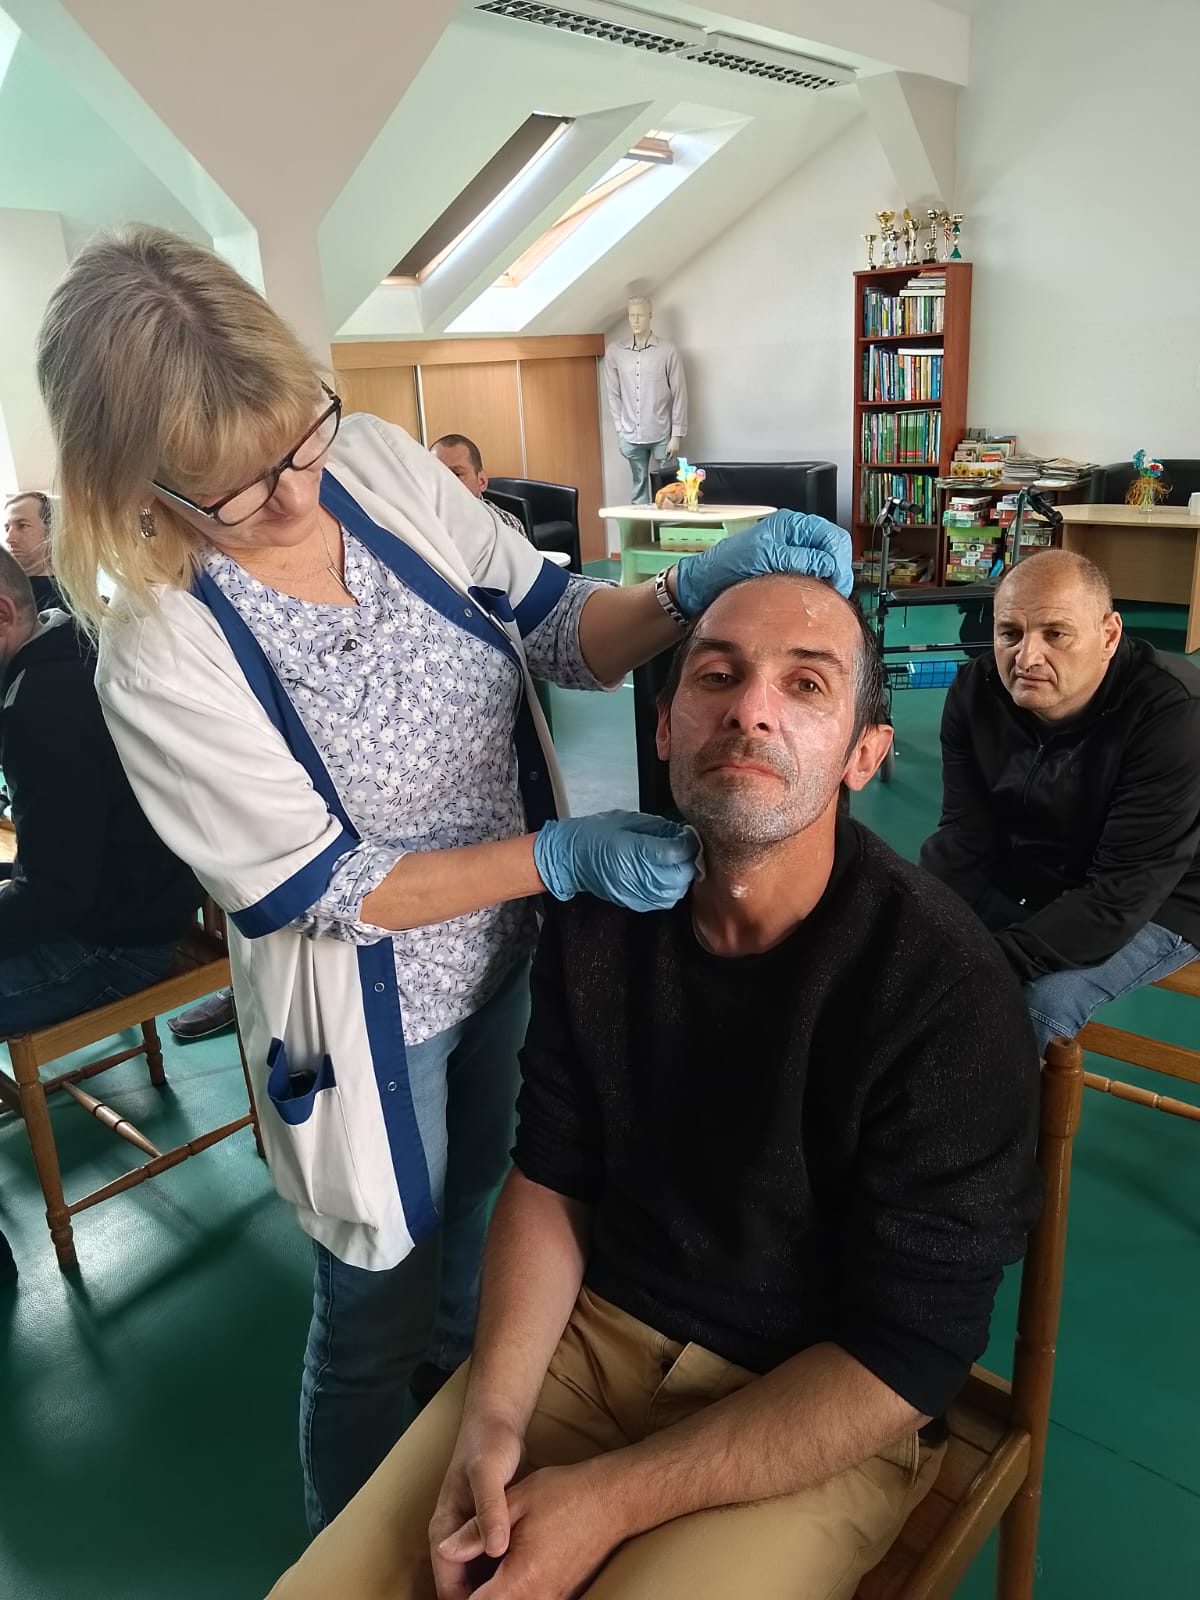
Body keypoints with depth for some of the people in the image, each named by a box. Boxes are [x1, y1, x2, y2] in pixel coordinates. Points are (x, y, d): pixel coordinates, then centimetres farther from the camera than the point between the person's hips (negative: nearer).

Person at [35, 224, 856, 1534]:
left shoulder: (379, 464, -11)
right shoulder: (160, 655, -26)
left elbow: (553, 628, -7)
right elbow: (324, 890, -22)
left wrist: (689, 590, -26)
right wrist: (560, 856, -30)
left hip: (516, 951, 6)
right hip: (369, 1014, -5)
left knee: (475, 1231, 30)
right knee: (376, 1307, 18)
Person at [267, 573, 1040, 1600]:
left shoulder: (947, 991, -23)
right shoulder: (602, 912, -8)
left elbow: (910, 1357, -18)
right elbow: (552, 1175, 2)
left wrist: (610, 1499, -19)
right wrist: (493, 1414, -12)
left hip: (824, 1420, -3)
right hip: (593, 1329, 4)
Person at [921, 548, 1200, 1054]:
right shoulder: (976, 691, -11)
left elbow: (1123, 893, -30)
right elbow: (965, 838, -10)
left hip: (1154, 905, -5)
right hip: (1018, 877, 5)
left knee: (1038, 1002, -27)